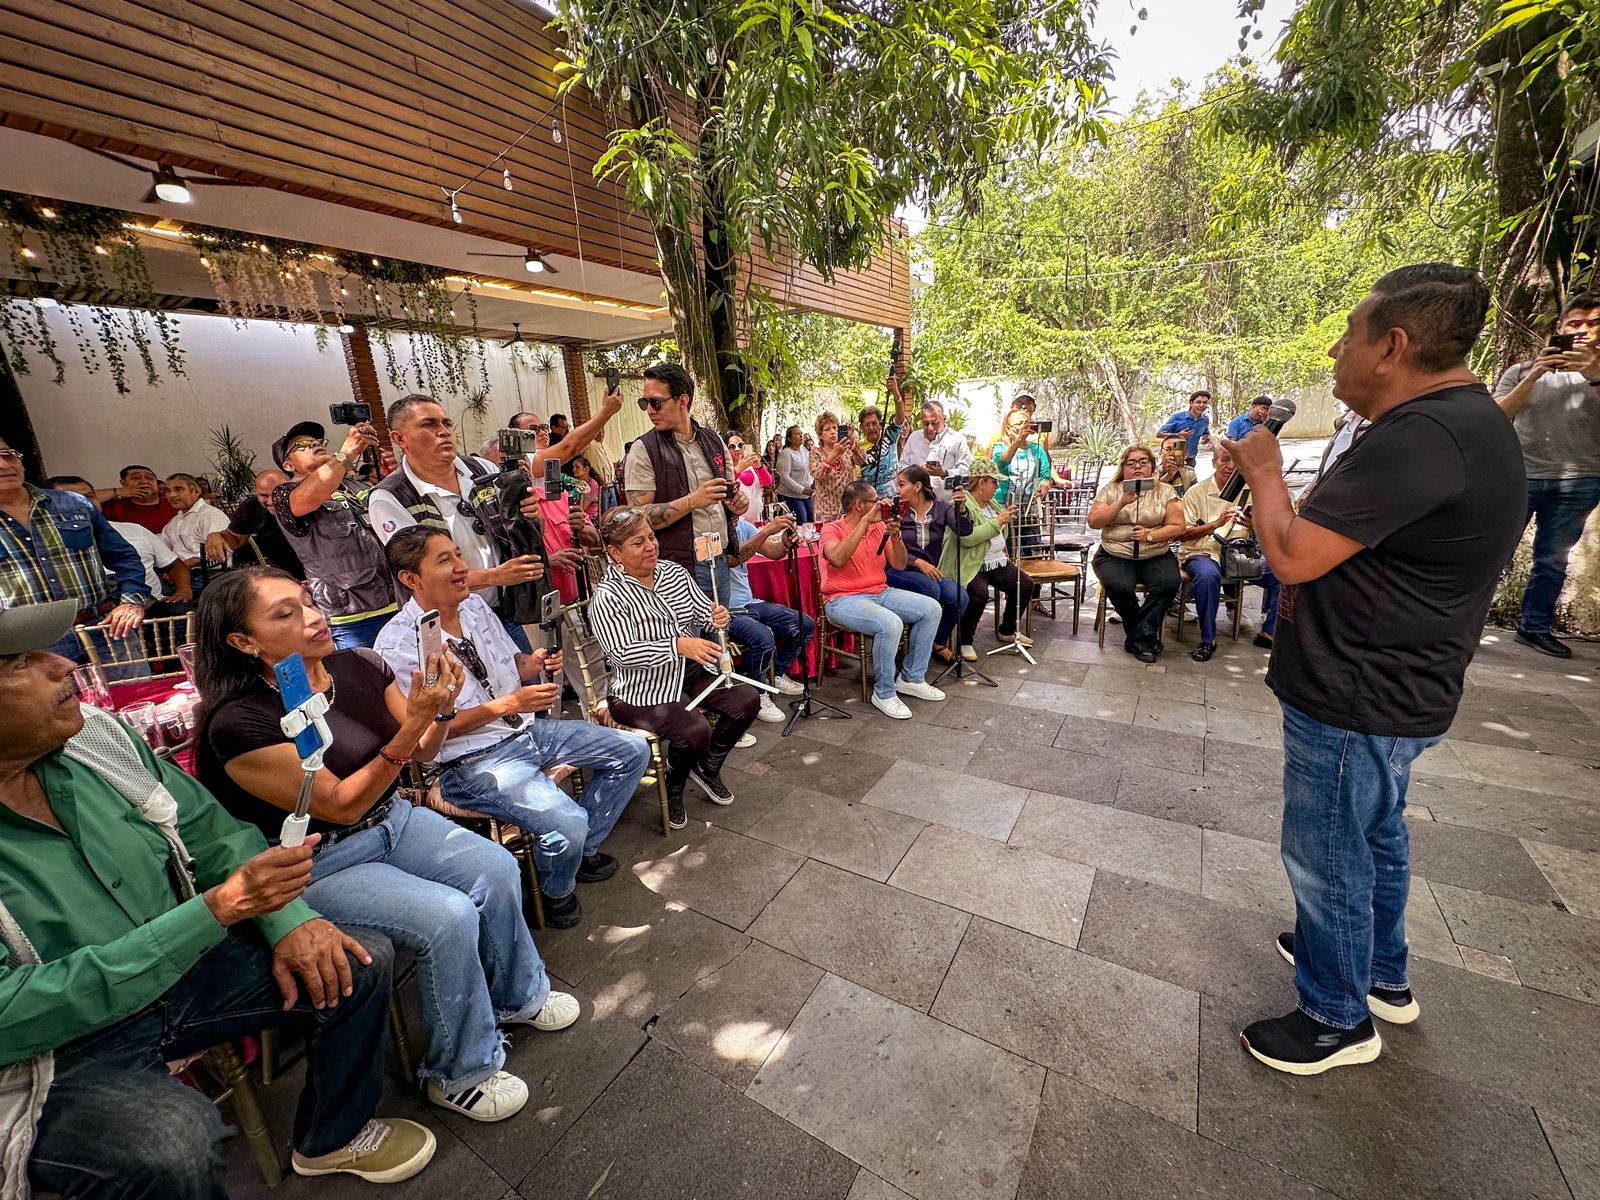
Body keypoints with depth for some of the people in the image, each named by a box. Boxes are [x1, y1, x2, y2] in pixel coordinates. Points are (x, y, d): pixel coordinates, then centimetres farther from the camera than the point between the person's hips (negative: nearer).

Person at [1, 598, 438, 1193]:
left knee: (362, 961, -1)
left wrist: (290, 919, -12)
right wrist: (219, 908, -32)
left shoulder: (97, 734, -7)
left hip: (175, 967, 6)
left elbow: (211, 831, 0)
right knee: (177, 1143, -32)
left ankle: (330, 1138, 26)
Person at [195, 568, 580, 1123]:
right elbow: (343, 805, -22)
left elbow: (421, 754, 1)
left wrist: (440, 708, -21)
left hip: (391, 818, 6)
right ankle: (459, 1075, 6)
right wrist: (414, 721, -31)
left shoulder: (360, 666, -7)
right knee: (449, 918, -22)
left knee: (497, 870, -10)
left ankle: (519, 995, 19)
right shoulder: (238, 724, -23)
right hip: (319, 865, -5)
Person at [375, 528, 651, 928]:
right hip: (473, 761, -8)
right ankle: (556, 894, 9)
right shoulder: (398, 644, -18)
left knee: (632, 750, 5)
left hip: (527, 729, 8)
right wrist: (508, 704, -24)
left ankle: (584, 849, 20)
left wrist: (534, 663, -9)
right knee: (566, 822, -28)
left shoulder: (474, 604, 3)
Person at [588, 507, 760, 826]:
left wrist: (716, 617, -15)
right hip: (643, 689, -7)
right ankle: (673, 789, 9)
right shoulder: (607, 598, -13)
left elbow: (702, 611, 11)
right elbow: (623, 653, -24)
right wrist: (679, 645, -35)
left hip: (692, 670, 7)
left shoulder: (674, 571, 7)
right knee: (695, 729, -27)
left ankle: (707, 768, 19)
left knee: (747, 700, -7)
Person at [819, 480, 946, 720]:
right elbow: (838, 558, -31)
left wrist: (895, 536, -10)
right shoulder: (832, 529, -8)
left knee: (931, 609, -4)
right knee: (890, 623, -33)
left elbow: (899, 565, 8)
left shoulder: (879, 527, 8)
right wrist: (865, 521, -26)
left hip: (881, 592, 7)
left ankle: (911, 679, 8)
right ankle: (884, 693, -12)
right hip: (843, 599, -7)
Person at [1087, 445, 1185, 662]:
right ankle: (1147, 635, -4)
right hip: (1115, 555, -1)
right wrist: (1122, 503, -14)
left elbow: (1177, 526, 2)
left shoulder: (1165, 491, 8)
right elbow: (1093, 522, -4)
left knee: (1168, 584, -29)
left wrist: (1150, 535, -15)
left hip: (1156, 556, 1)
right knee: (1118, 587, -31)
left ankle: (1140, 638, -12)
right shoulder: (1111, 490, 7)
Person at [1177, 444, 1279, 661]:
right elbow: (1182, 535, -7)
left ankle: (1268, 632, 0)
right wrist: (1216, 524, -19)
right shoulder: (1196, 493, 0)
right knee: (1208, 574, -37)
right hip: (1203, 553, -4)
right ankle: (1207, 640, -23)